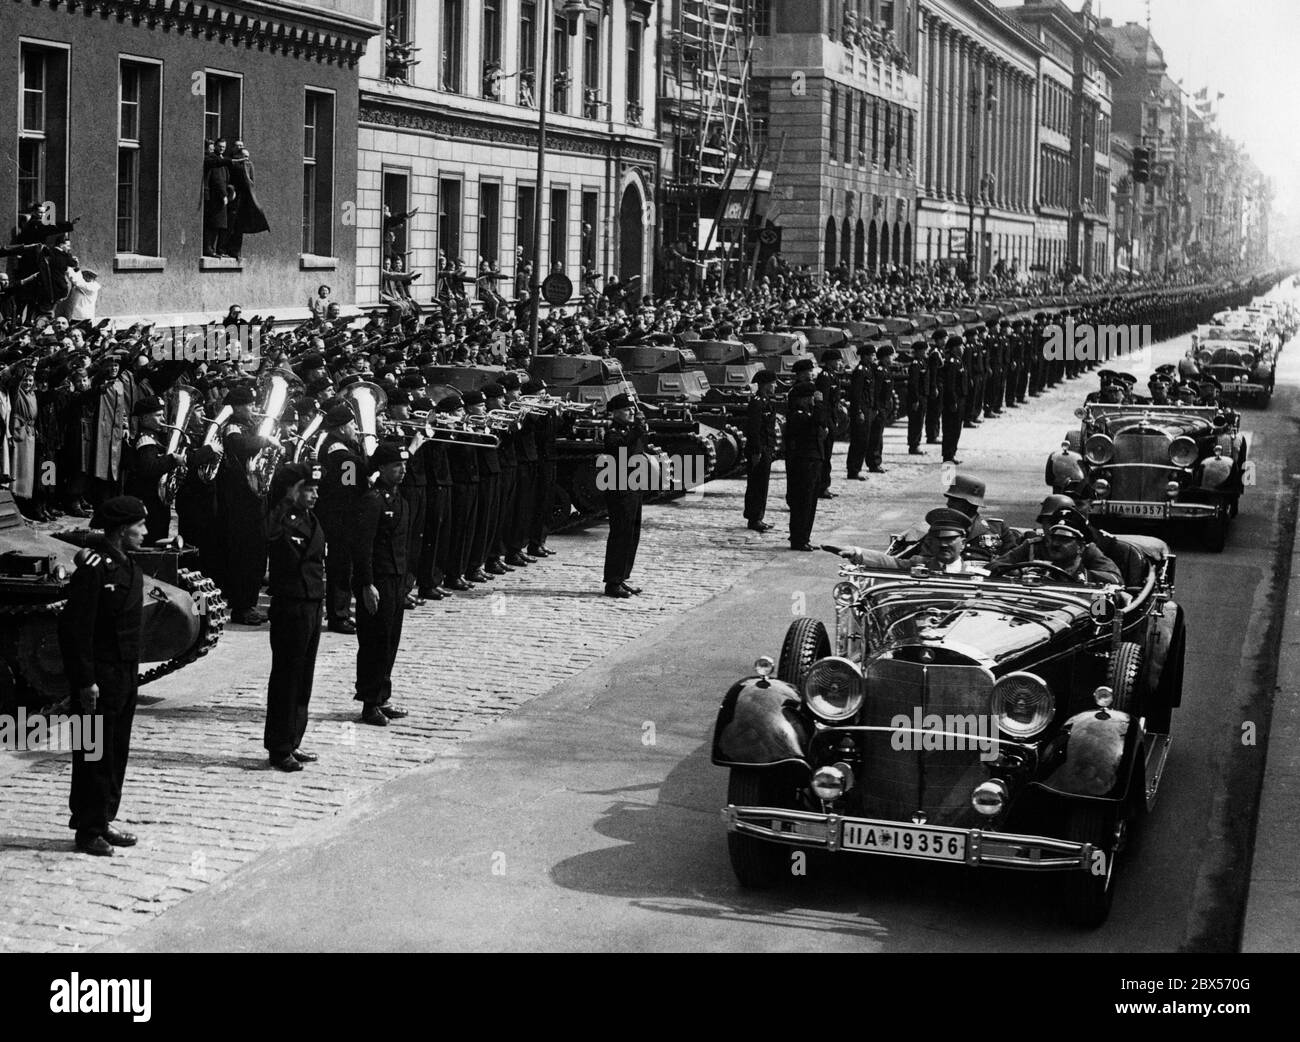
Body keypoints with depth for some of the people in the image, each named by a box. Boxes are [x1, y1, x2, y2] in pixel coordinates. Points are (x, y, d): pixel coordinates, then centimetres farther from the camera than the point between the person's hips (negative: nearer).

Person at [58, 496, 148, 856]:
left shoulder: (129, 568, 11)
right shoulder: (94, 569, -17)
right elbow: (75, 628, -19)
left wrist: (132, 673, 17)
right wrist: (86, 681, -20)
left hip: (125, 676, 9)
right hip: (100, 678, -9)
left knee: (117, 753, 14)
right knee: (94, 755, -1)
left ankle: (104, 822, 23)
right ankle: (88, 830, 7)